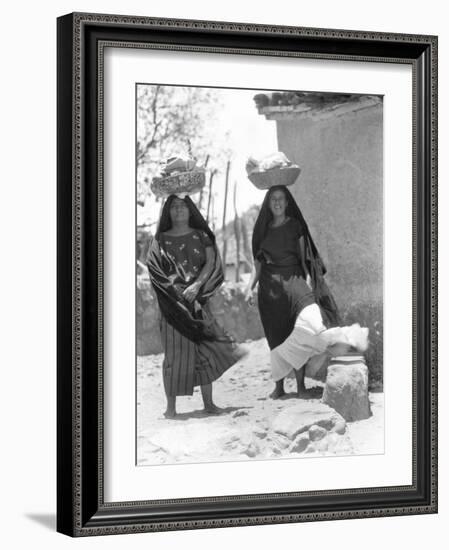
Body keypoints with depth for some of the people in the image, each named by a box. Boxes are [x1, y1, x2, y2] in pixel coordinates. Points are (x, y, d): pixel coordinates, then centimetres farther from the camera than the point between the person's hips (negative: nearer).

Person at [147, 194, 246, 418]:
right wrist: (178, 289, -15)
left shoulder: (201, 236, 12)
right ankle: (171, 406, -3)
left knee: (204, 351, -2)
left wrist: (196, 285, -17)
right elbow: (155, 269, -2)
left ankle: (208, 402, 5)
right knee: (174, 352, -5)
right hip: (172, 302, -1)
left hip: (198, 299, 1)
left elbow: (211, 263, 0)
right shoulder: (160, 240, 9)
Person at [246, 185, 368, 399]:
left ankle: (300, 384, -16)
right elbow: (258, 263, 15)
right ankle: (279, 386, 11)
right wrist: (250, 287, 5)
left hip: (293, 280, -2)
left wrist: (308, 280, -11)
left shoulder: (296, 226, 5)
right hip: (269, 285, 3)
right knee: (276, 337, 3)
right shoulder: (263, 229, 12)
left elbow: (304, 257, 3)